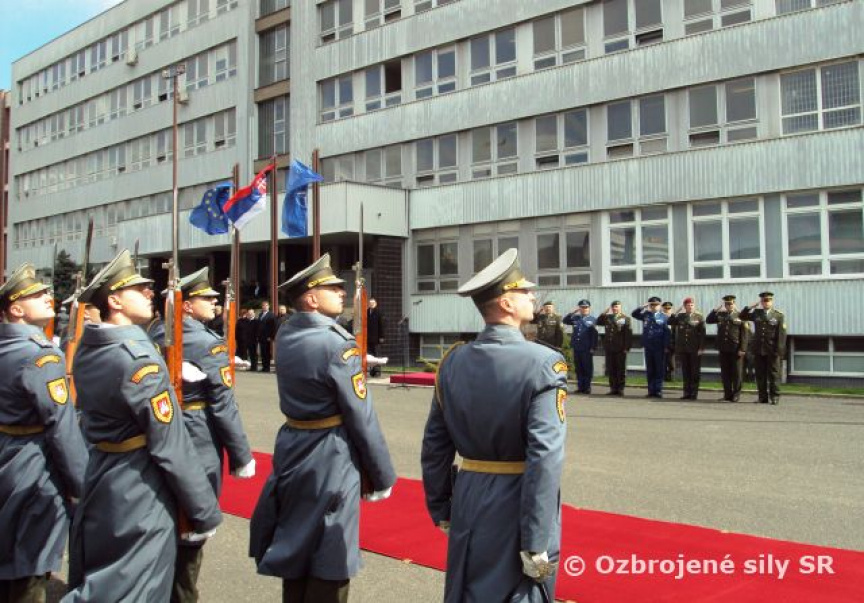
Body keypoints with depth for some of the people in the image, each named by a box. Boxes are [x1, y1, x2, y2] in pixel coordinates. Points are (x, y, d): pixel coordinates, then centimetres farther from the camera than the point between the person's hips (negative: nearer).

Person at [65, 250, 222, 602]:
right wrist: (206, 513, -12)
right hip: (142, 499, -8)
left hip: (101, 484, 9)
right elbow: (172, 448, -22)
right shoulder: (139, 359, -23)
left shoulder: (88, 349, 3)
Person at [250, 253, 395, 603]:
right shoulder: (337, 344, -19)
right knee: (329, 564, 4)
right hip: (331, 459, -8)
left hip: (292, 448, 8)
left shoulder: (285, 336, 5)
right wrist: (381, 476, -6)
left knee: (296, 547, 21)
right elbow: (361, 417, -16)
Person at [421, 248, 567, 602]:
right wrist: (538, 543, -17)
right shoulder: (544, 363, -17)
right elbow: (545, 459, -22)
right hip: (517, 505, -5)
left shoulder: (453, 361, -1)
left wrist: (441, 509, 17)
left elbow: (434, 446, 5)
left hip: (469, 498, 5)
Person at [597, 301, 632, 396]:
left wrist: (627, 347, -11)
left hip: (620, 349, -4)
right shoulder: (607, 317, 13)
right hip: (609, 348, 4)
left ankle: (620, 389, 8)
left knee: (621, 370, 2)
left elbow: (628, 334, -5)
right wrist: (605, 312, 0)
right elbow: (598, 322, 5)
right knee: (611, 370, 7)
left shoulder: (625, 318, -1)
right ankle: (613, 388, 13)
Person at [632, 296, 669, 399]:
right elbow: (633, 314, 3)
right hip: (648, 347, 3)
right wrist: (644, 307, -6)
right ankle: (651, 390, 11)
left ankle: (658, 390, 6)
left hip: (659, 348, -3)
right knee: (649, 370, 6)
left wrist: (666, 347, -7)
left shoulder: (663, 317, 0)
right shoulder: (645, 315, 8)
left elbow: (666, 333, -2)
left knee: (659, 370, 1)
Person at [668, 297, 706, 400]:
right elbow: (670, 322, -2)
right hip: (682, 349, 3)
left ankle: (694, 393, 9)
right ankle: (687, 392, 14)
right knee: (685, 371, 7)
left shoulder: (699, 317, 0)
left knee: (695, 372, 3)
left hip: (695, 349, -3)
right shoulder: (680, 316, 10)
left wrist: (701, 348, -11)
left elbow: (702, 333, -4)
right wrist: (677, 312, -8)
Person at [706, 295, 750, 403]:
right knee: (725, 373, 6)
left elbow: (745, 333, -4)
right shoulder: (720, 315, 12)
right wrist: (716, 309, 1)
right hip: (723, 349, 4)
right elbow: (708, 320, 8)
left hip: (735, 349, -4)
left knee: (736, 373, 1)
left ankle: (736, 395, 8)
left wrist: (742, 349, -11)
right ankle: (727, 395, 13)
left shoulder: (740, 316, 0)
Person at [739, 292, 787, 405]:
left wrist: (779, 351, -12)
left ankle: (774, 397, 7)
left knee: (774, 374, 1)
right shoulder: (756, 313, 11)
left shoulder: (779, 315, 1)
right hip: (758, 350, 4)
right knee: (760, 375, 6)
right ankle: (763, 397, 13)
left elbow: (781, 335, -4)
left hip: (772, 351, -3)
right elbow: (741, 316, 18)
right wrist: (751, 306, 5)